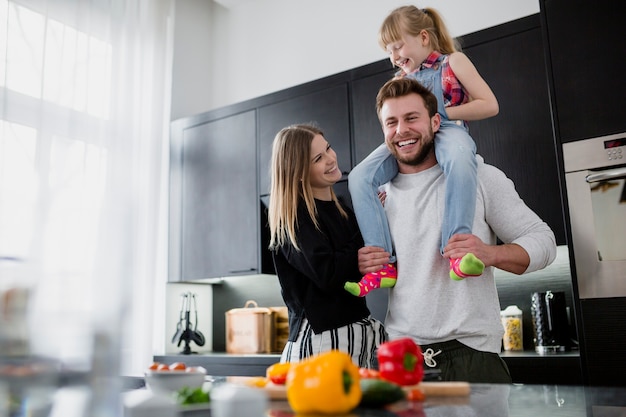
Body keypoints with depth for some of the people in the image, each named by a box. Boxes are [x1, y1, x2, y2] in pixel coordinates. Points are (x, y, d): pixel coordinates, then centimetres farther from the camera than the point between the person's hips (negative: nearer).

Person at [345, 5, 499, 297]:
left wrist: (442, 113, -5)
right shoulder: (400, 80, 27)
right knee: (359, 176, -22)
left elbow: (489, 105, 4)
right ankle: (383, 264, -26)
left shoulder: (453, 61, 13)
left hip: (447, 130, -4)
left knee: (459, 158, -43)